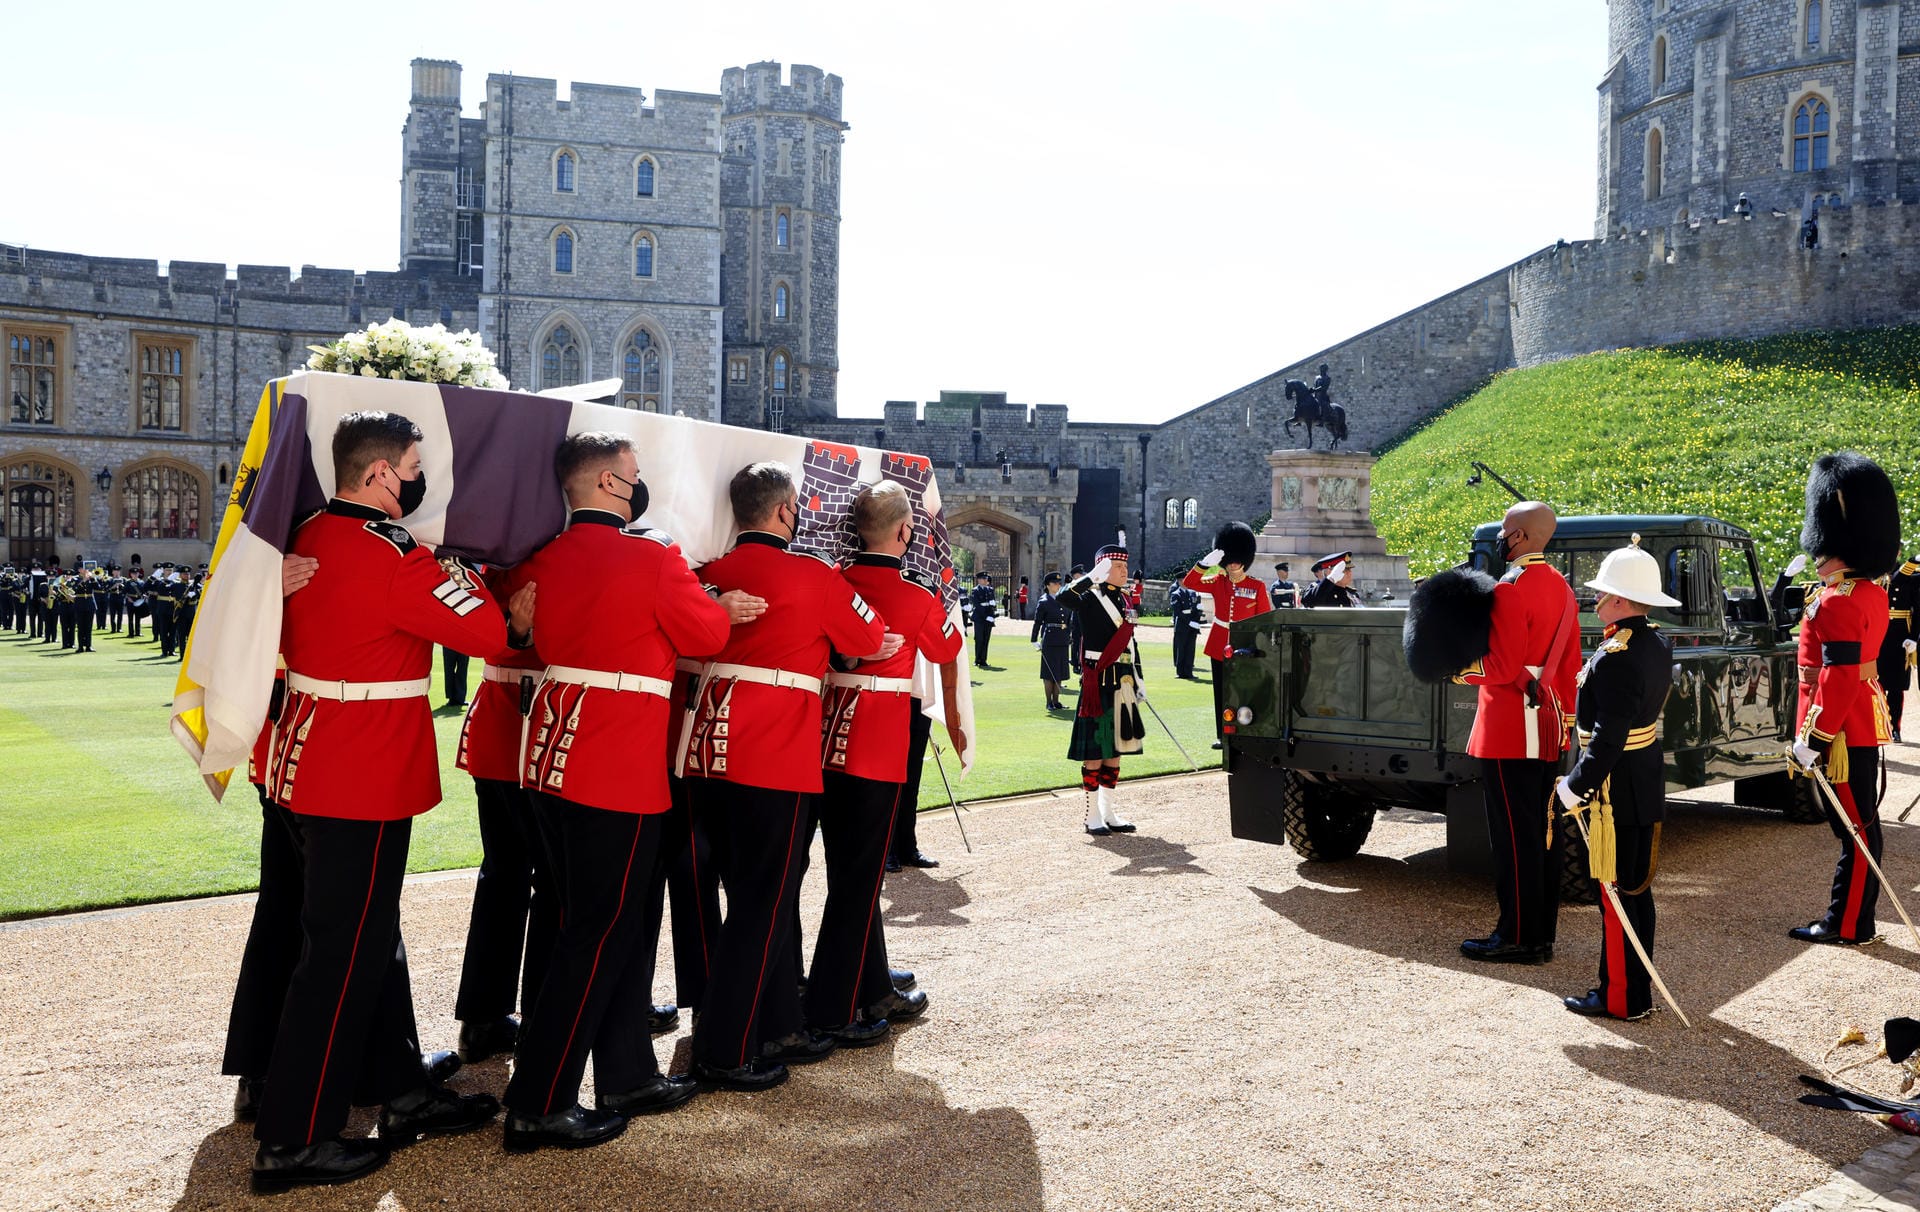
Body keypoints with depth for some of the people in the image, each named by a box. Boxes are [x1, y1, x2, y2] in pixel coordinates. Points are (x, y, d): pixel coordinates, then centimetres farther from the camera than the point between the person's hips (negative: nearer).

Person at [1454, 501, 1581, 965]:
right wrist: (1563, 723, 21)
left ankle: (1517, 937, 3)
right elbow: (1570, 667, 16)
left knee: (1513, 836, -3)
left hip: (1510, 730, -9)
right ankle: (1541, 932, 20)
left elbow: (1501, 668, -21)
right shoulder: (1561, 588, 13)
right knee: (1539, 834, 13)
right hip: (1546, 729, 9)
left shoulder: (1511, 589, -17)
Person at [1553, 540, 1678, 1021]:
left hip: (1617, 787, -10)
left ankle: (1620, 997, 8)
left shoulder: (1615, 658, -23)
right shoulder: (1657, 642, 6)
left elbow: (1608, 737, -25)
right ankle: (1640, 986, 27)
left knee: (1615, 892, 0)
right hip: (1647, 779, 10)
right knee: (1637, 885, 17)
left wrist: (1574, 787, -19)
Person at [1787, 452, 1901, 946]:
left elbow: (1839, 680, -23)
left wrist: (1812, 738, -21)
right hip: (1865, 721, 10)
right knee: (1857, 823, 16)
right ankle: (1853, 911, 26)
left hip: (1842, 730, -10)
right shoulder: (1870, 591, 10)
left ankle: (1848, 924, 8)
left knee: (1855, 827, -1)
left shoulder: (1838, 604, -21)